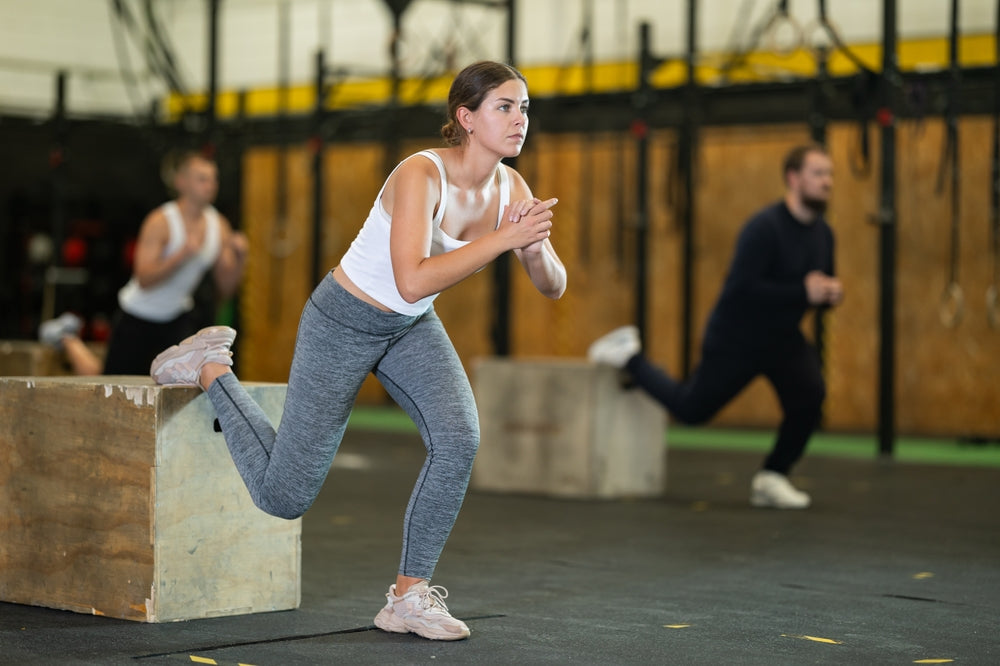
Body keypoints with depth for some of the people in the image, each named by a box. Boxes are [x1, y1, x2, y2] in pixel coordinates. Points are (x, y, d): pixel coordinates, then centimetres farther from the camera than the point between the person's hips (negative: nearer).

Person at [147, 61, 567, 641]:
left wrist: (537, 249, -28)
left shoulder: (510, 186, -9)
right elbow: (412, 282, -42)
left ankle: (409, 597, -7)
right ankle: (210, 369, 24)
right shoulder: (421, 174, -31)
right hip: (344, 324, -6)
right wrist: (502, 240, -41)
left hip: (412, 329, 6)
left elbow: (554, 288, -6)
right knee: (283, 494, 1)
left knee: (459, 439, -22)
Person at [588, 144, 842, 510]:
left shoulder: (823, 234, 0)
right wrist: (803, 291, -32)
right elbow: (741, 288, -32)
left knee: (810, 394, -17)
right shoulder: (764, 228, -25)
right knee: (691, 408, 7)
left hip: (782, 336, 6)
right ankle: (630, 356, 29)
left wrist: (830, 292, -11)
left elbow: (817, 284, 13)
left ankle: (771, 478, -1)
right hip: (735, 338, -6)